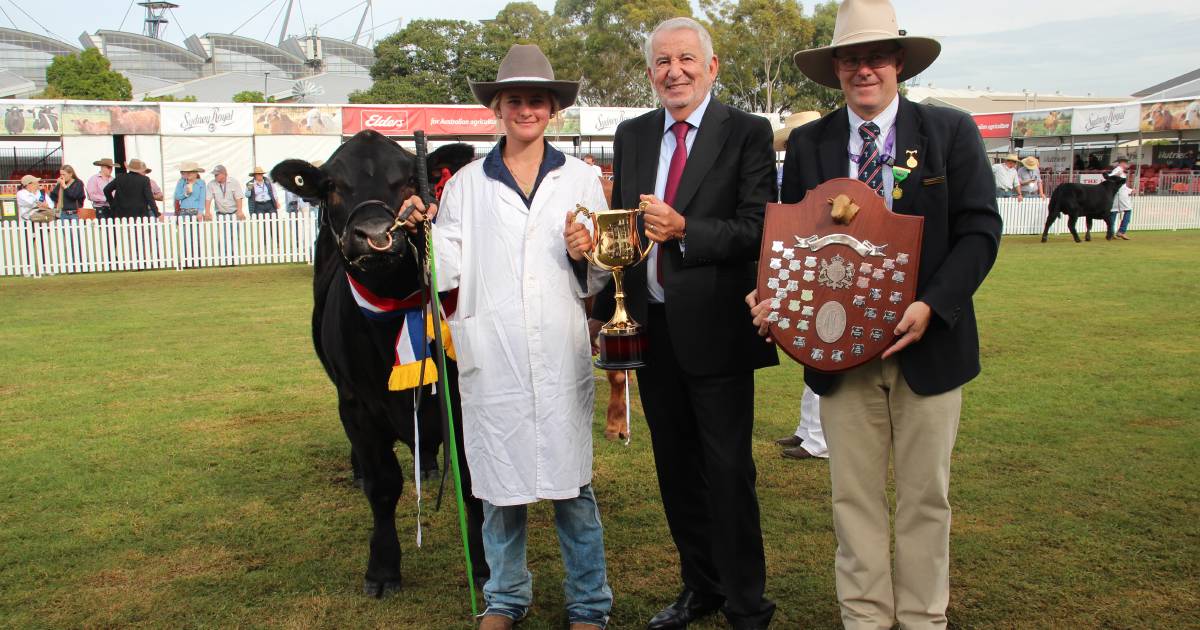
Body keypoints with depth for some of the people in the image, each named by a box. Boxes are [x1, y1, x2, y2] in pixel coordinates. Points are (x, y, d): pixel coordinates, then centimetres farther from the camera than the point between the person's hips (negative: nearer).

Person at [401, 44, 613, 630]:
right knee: (499, 484, 9)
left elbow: (603, 275, 9)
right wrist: (423, 231, -10)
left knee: (572, 483, 6)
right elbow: (450, 273, 5)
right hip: (492, 358, 1)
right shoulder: (465, 184, 8)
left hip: (561, 356, 0)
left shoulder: (580, 178, 9)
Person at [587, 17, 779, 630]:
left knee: (728, 471, 2)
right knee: (675, 466, 15)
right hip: (651, 327, 6)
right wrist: (607, 309, 9)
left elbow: (758, 229, -13)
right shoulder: (632, 136, 11)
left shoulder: (747, 132, -5)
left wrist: (684, 230, -25)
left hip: (715, 328, -5)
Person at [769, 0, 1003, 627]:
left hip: (927, 342, -1)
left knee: (925, 494, 11)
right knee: (854, 494, 9)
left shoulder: (951, 131, 0)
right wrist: (774, 299, -14)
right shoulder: (807, 143, 5)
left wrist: (932, 306, -19)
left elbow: (979, 229, -5)